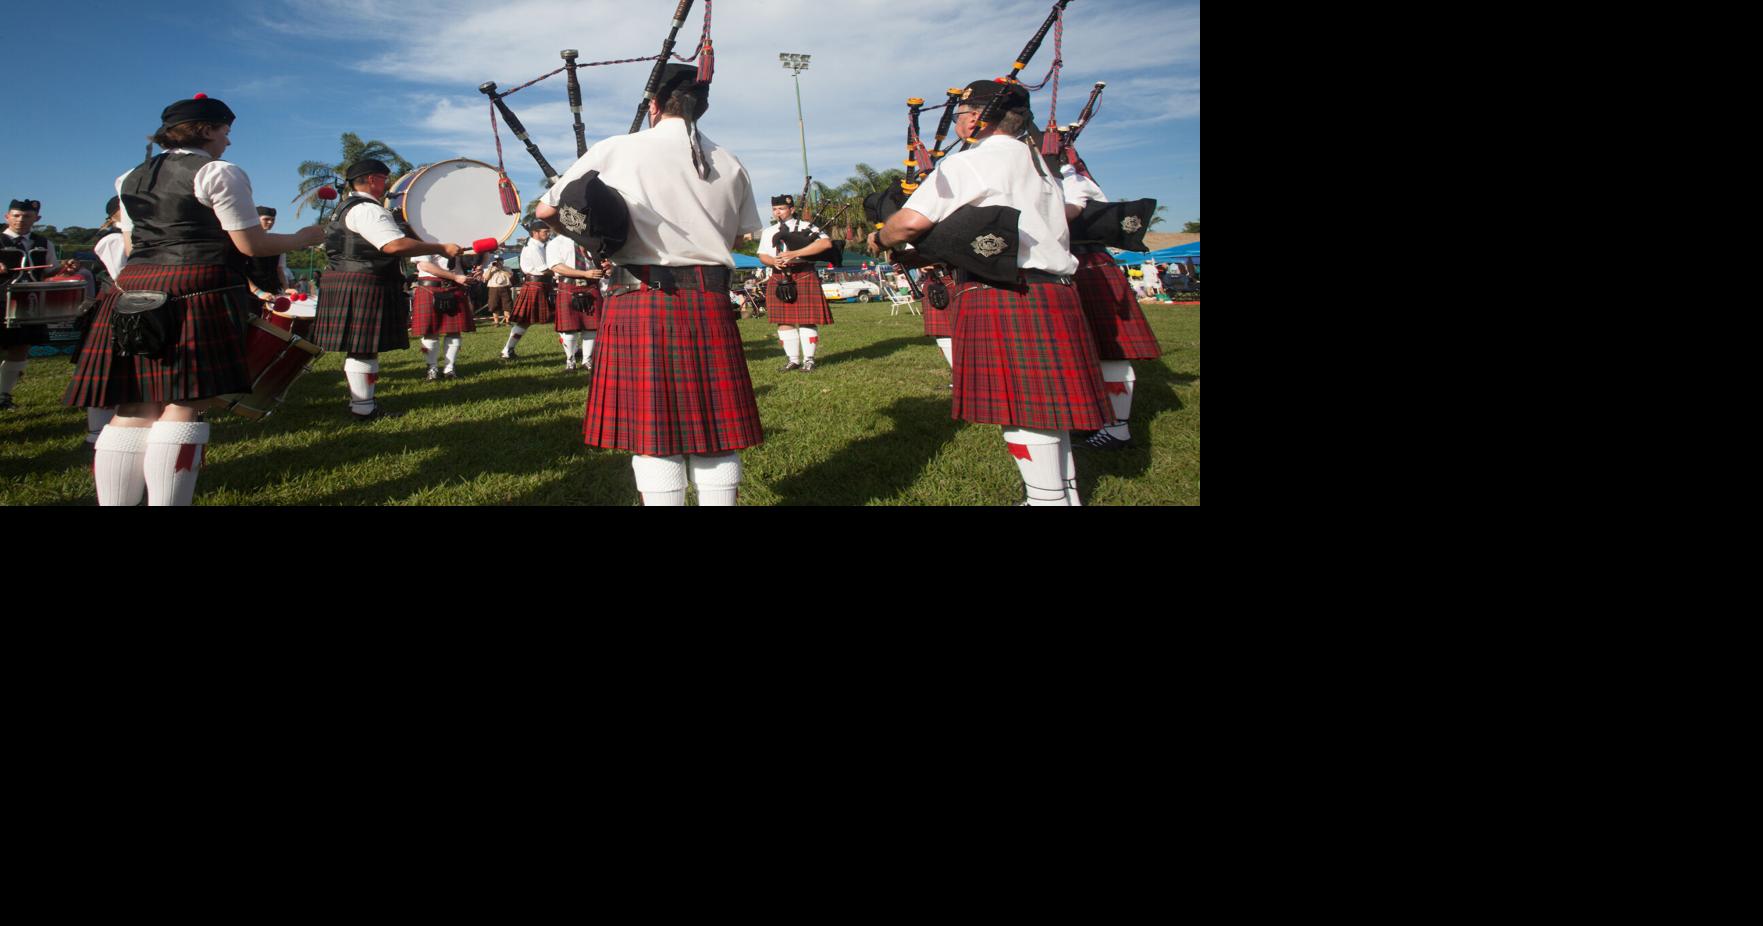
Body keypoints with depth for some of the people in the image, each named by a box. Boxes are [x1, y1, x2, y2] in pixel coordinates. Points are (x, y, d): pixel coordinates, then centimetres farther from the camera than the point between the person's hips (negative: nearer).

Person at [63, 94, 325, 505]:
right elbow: (251, 244, -7)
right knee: (183, 407, -8)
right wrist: (304, 237, 9)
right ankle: (166, 500, -10)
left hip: (133, 295, 7)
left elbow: (130, 246, 25)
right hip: (199, 295, -7)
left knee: (134, 410, 6)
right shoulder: (219, 173, -3)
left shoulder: (131, 178, 20)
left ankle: (113, 501, 7)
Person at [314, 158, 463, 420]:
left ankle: (359, 400, 23)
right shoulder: (367, 210, -15)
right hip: (363, 287, -11)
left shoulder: (348, 207, 21)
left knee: (360, 348, 15)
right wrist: (441, 248, -23)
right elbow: (395, 245, -28)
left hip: (348, 284, 11)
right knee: (364, 349, -7)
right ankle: (363, 409, -4)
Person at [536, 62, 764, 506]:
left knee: (654, 433, 1)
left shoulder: (616, 151, 0)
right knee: (714, 429, 8)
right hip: (709, 302, 3)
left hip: (641, 302, -3)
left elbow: (546, 210, 5)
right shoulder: (729, 164, 9)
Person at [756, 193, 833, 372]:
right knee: (784, 321, 2)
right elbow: (762, 255, 13)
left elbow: (826, 243, -12)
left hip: (804, 276, -4)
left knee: (807, 320, -5)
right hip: (779, 279, 4)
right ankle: (793, 359, 11)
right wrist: (774, 261, -14)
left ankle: (808, 359, 3)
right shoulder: (768, 232, 17)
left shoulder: (806, 226, 2)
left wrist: (795, 253, -19)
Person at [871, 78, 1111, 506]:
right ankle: (1065, 494, 22)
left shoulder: (969, 164, -6)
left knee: (1022, 411, -6)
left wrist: (880, 238, 6)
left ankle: (1049, 497, -4)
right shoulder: (1039, 165, 20)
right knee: (1043, 406, 15)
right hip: (1054, 292, 9)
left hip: (1002, 299, -9)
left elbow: (911, 221, -16)